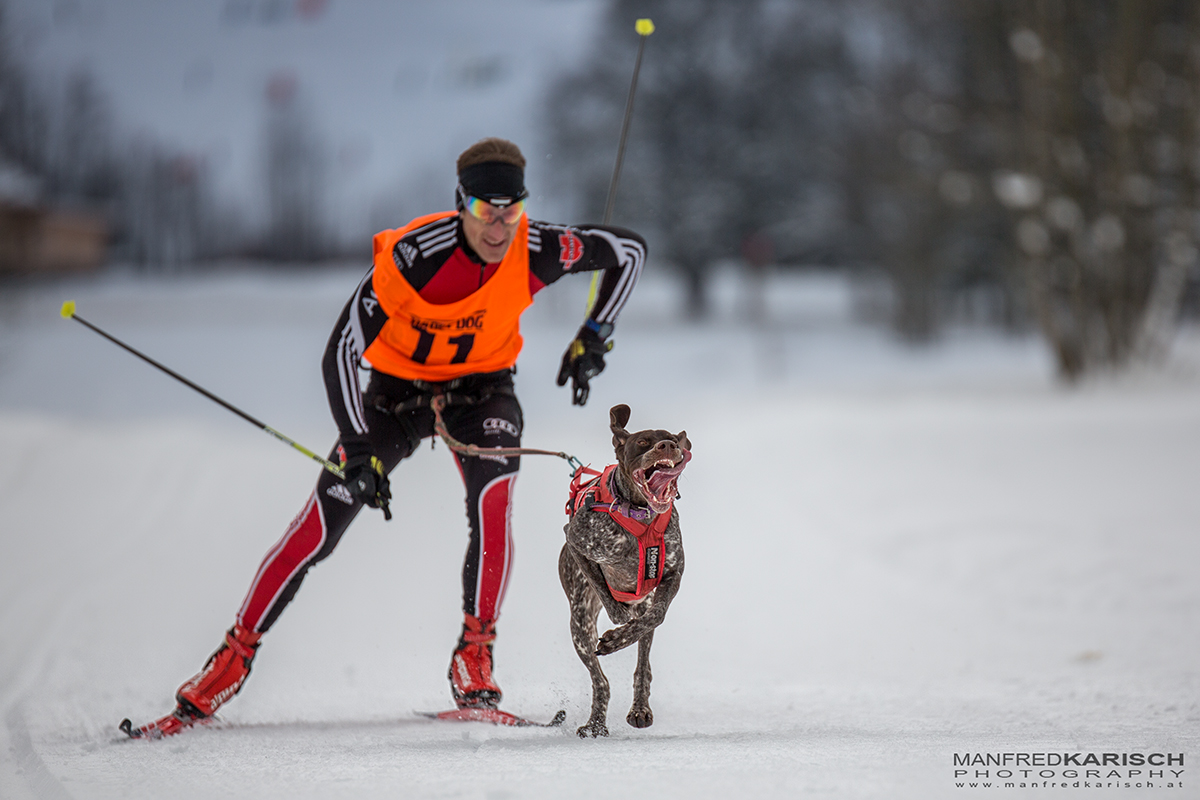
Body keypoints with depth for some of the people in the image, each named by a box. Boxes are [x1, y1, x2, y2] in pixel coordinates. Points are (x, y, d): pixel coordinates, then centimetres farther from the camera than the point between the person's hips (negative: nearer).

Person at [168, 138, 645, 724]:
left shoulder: (534, 252, -23)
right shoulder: (413, 255, -31)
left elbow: (630, 250, -4)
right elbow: (340, 355, -27)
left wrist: (594, 337, -11)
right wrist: (361, 451, -33)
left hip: (481, 387, 2)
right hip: (397, 386, -2)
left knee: (492, 499, -28)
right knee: (319, 527, -8)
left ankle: (474, 655, -17)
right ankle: (236, 654, 6)